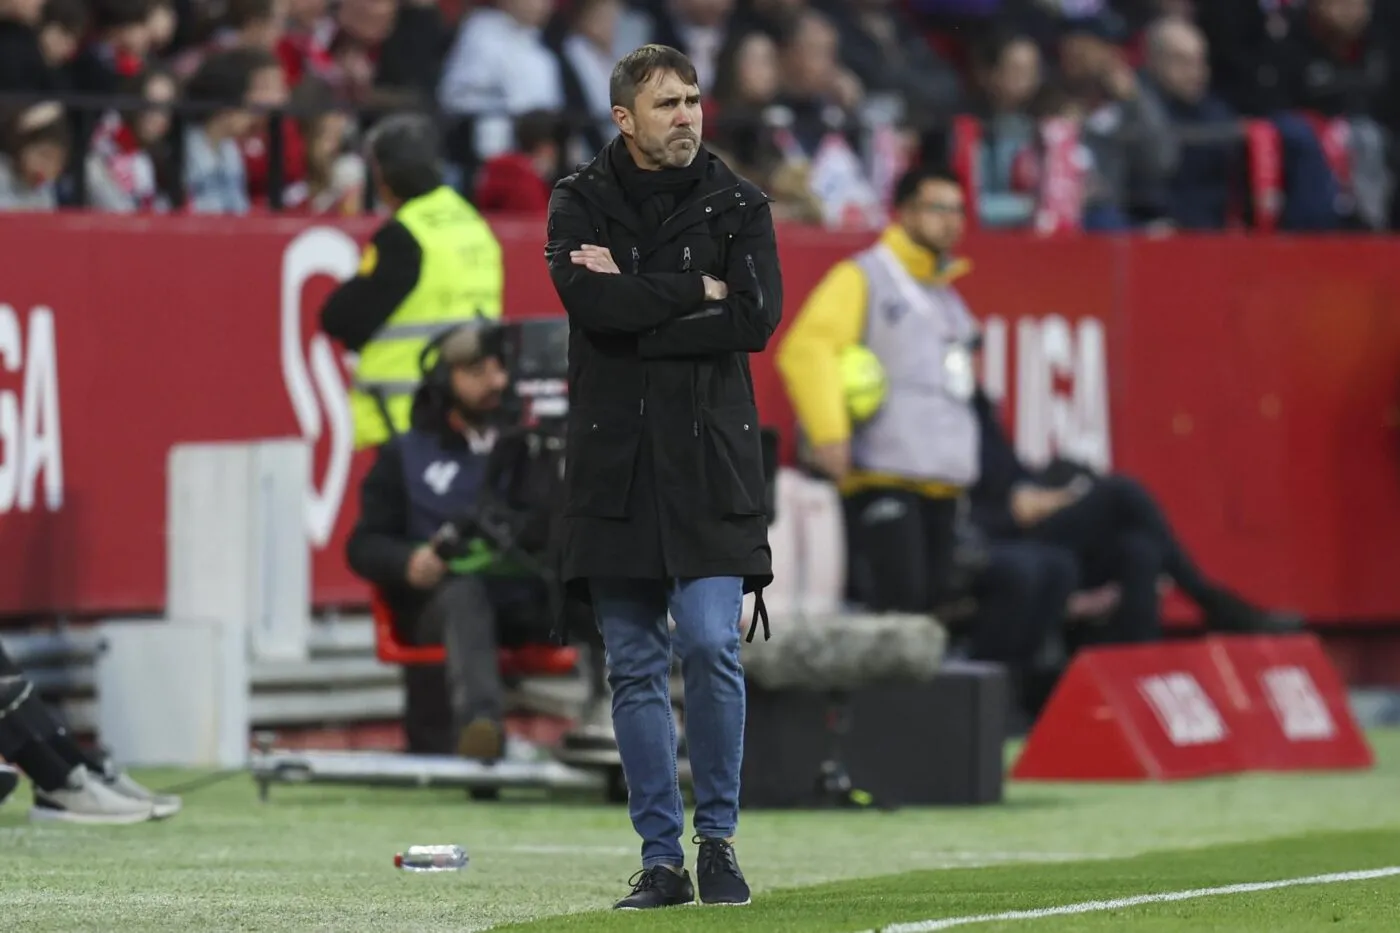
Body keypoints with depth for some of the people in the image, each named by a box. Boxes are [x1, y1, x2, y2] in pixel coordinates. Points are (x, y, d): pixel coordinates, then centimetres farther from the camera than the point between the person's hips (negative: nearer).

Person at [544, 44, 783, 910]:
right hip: (613, 463, 1)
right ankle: (661, 860, 10)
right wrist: (696, 293, -9)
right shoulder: (581, 203, 5)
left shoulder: (738, 204, 4)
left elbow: (757, 318, -10)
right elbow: (588, 299, -14)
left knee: (710, 645, -12)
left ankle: (718, 837, 3)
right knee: (635, 669, 4)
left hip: (710, 458, -1)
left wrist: (637, 308, -10)